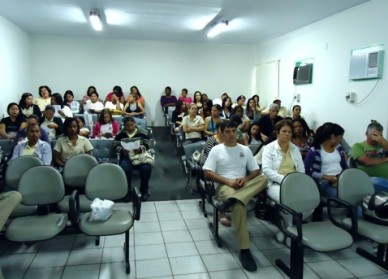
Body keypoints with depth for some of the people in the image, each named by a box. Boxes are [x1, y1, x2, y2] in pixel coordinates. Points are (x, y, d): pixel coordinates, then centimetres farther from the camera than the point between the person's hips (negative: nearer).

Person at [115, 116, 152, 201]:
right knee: (124, 169, -33)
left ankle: (144, 191, -6)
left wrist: (140, 149, -26)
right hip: (127, 156, 1)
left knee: (146, 168, -30)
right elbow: (116, 146, 3)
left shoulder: (142, 132, 2)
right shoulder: (120, 134, 6)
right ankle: (127, 191, -8)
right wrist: (122, 150, -21)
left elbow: (147, 145, -4)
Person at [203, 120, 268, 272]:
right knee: (239, 204, -37)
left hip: (244, 186, 4)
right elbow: (207, 173, -4)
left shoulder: (245, 149, 14)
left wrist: (245, 179, -10)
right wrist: (228, 181, -14)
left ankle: (231, 201, -43)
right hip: (224, 186, -4)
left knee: (263, 178, -27)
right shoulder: (216, 150, 4)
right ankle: (244, 250, -33)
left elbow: (256, 171, 12)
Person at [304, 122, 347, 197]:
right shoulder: (314, 151, -4)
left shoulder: (339, 148, 16)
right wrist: (325, 177, -17)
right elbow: (307, 170, -9)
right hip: (324, 183, -5)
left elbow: (344, 166, 19)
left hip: (341, 180, 6)